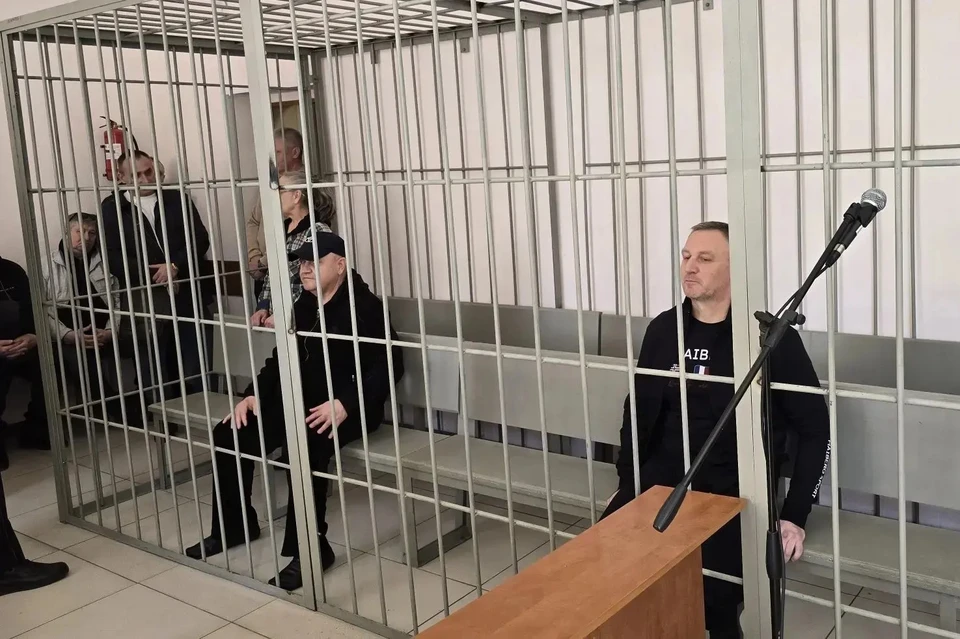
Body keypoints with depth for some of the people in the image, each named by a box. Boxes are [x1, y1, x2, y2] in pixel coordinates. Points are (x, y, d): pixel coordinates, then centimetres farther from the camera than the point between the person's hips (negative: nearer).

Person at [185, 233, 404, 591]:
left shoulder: (364, 307, -9)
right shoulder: (304, 306, 16)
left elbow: (387, 366, -17)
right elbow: (282, 359, 21)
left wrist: (345, 404, -29)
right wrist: (253, 394, 4)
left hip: (348, 408, -8)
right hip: (300, 402, 8)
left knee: (304, 446, -36)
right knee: (229, 434, -5)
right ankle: (233, 525, 13)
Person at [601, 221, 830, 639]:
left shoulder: (773, 338, -8)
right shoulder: (663, 330, 5)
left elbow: (815, 429, -4)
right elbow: (639, 412, 14)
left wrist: (795, 514, -9)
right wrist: (627, 485, 7)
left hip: (736, 492, -4)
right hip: (662, 481, 4)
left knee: (714, 599, -24)